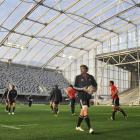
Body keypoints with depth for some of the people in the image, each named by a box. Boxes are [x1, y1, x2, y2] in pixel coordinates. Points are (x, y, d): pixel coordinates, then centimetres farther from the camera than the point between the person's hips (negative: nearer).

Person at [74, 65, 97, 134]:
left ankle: (78, 126, 31)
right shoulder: (78, 77, -2)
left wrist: (95, 89, -6)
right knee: (85, 111, -19)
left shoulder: (91, 77, 6)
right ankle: (90, 128, -17)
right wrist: (82, 89, -18)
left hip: (88, 96, 5)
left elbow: (95, 85, 16)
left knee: (82, 112, 14)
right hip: (81, 95, -4)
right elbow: (75, 87, -3)